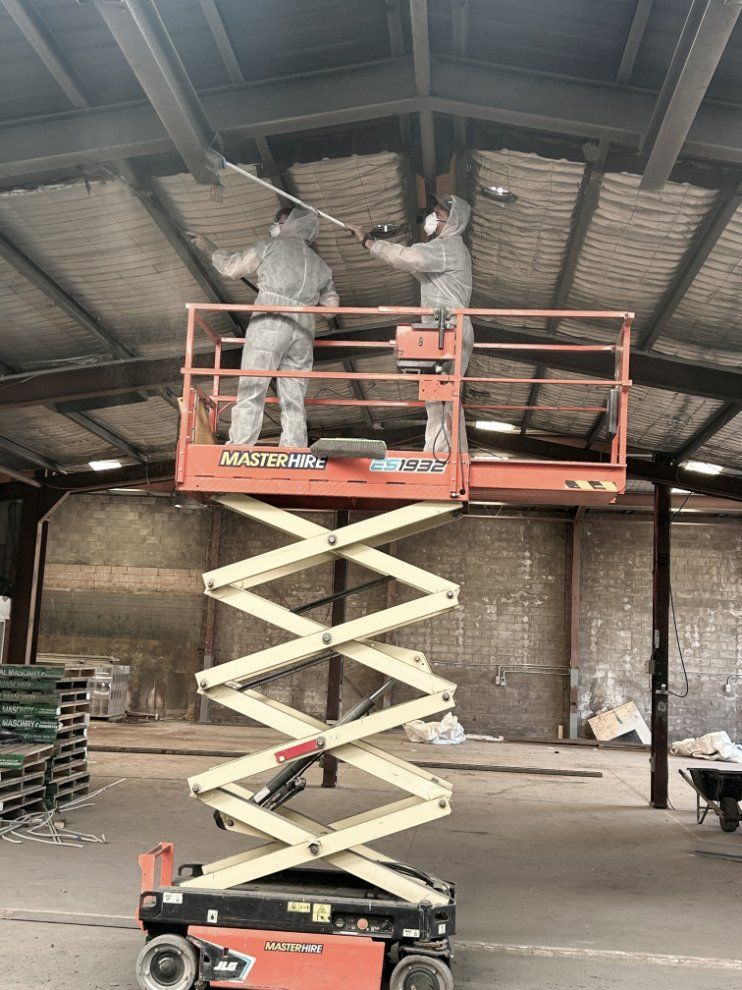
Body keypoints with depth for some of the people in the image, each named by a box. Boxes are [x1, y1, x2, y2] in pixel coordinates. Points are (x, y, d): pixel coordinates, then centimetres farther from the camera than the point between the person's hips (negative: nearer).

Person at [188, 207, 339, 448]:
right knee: (294, 399, 4)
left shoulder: (271, 246, 11)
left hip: (270, 322, -4)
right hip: (304, 330, 4)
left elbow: (231, 267, 15)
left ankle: (239, 449, -16)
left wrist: (208, 247, 31)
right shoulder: (319, 263, 24)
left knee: (251, 391, -8)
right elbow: (332, 303, 25)